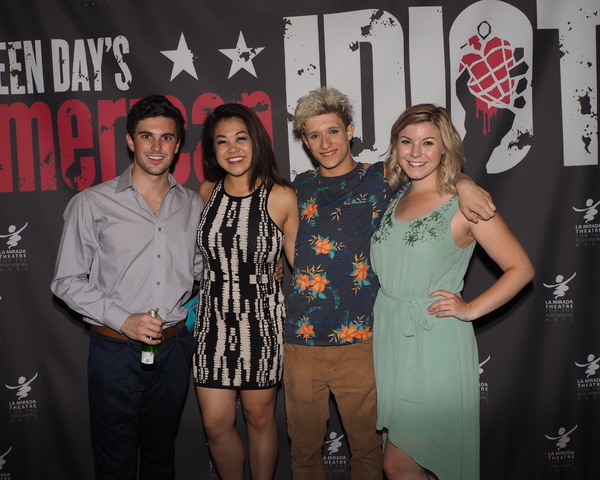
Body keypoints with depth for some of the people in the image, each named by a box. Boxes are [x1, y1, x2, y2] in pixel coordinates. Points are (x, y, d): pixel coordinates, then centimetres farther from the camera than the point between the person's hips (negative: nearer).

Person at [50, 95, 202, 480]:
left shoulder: (193, 205, 5)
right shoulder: (92, 204, -6)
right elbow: (68, 281, -5)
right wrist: (124, 319, -14)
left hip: (175, 347, 3)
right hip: (116, 349, -3)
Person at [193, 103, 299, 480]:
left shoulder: (281, 197, -10)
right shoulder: (208, 192, 2)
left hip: (262, 319, -3)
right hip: (214, 318, 3)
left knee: (259, 417, 12)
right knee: (216, 423, 8)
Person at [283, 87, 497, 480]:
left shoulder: (381, 178, 1)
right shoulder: (300, 188, 11)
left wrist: (462, 183, -12)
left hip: (359, 340, -2)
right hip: (302, 341, 3)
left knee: (367, 447, 12)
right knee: (304, 448, 14)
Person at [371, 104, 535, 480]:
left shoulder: (464, 204, -7)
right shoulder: (392, 200, 10)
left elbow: (521, 268, -6)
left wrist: (470, 309, -12)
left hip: (436, 347, -6)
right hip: (390, 339, 6)